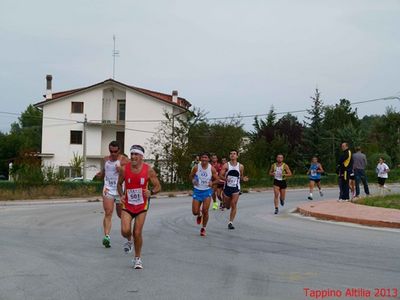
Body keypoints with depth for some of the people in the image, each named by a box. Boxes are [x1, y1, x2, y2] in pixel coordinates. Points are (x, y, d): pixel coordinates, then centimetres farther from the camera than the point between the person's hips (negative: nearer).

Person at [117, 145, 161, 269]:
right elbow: (119, 184, 11)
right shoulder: (124, 169, -7)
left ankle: (137, 258, 18)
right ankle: (129, 240, 25)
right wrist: (121, 195, -7)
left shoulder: (148, 170, -11)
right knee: (125, 231, -13)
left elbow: (158, 187, -4)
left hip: (141, 206, -1)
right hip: (127, 205, 1)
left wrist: (151, 192, -25)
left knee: (137, 233, -2)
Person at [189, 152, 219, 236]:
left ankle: (203, 228, 10)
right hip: (197, 191, 1)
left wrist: (212, 183, -18)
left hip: (207, 191, -1)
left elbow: (217, 179, 3)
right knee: (195, 212, -1)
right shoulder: (196, 167, -8)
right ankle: (199, 215, 38)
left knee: (205, 211, -10)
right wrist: (193, 181, -14)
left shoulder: (212, 169, -8)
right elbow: (191, 176, 7)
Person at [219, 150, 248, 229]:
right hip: (227, 187, 0)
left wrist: (243, 178, -9)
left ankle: (230, 222, -2)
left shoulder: (240, 166, 0)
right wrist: (225, 178, -25)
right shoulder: (226, 165, -4)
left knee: (233, 205, -9)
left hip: (236, 188, 0)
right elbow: (220, 175, -6)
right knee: (227, 206, 12)